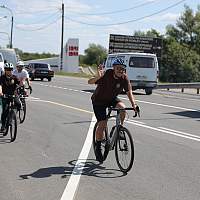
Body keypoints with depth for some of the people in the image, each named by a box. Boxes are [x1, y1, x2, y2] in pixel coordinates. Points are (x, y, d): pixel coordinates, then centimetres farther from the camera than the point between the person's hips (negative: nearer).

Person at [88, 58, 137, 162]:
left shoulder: (124, 78, -16)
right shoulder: (106, 74, -27)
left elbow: (129, 92, -21)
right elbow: (89, 82, -34)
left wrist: (133, 104, -37)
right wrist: (98, 77, -54)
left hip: (112, 99, 3)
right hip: (99, 100, -3)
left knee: (122, 107, -28)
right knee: (102, 124, -10)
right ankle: (98, 147, 10)